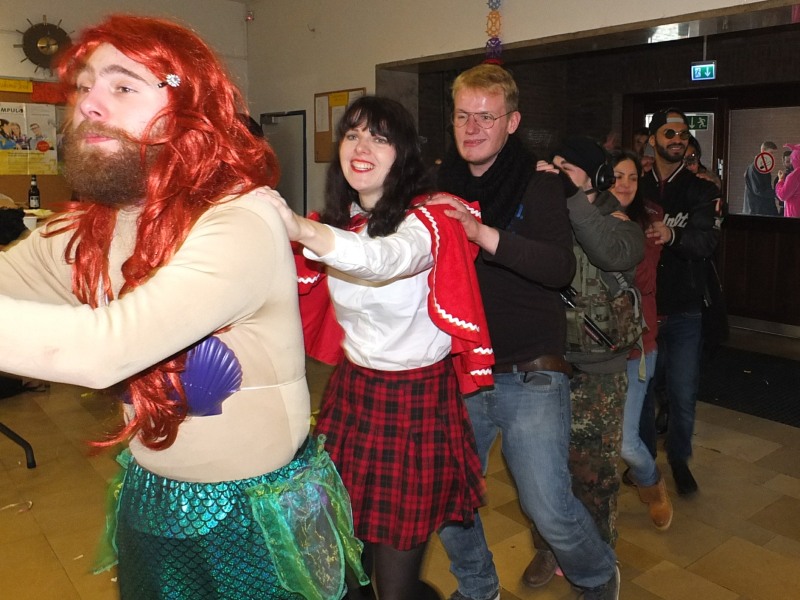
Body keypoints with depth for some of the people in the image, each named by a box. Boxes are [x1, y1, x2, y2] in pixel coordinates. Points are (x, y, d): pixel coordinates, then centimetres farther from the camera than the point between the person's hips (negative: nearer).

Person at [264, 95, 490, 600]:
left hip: (417, 402, -5)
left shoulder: (429, 217, -15)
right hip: (351, 390, 6)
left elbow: (389, 257, -38)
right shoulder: (338, 218, 5)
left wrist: (299, 227, -55)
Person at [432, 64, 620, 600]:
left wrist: (483, 233, -33)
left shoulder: (538, 184, -5)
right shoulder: (441, 186, 5)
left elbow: (561, 267, -22)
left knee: (549, 509, -2)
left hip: (527, 373, -4)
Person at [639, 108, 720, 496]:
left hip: (683, 311, -1)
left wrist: (673, 235, -34)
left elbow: (706, 241, -15)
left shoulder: (701, 190, 1)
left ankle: (679, 459, 27)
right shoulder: (638, 188, 5)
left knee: (683, 395, 4)